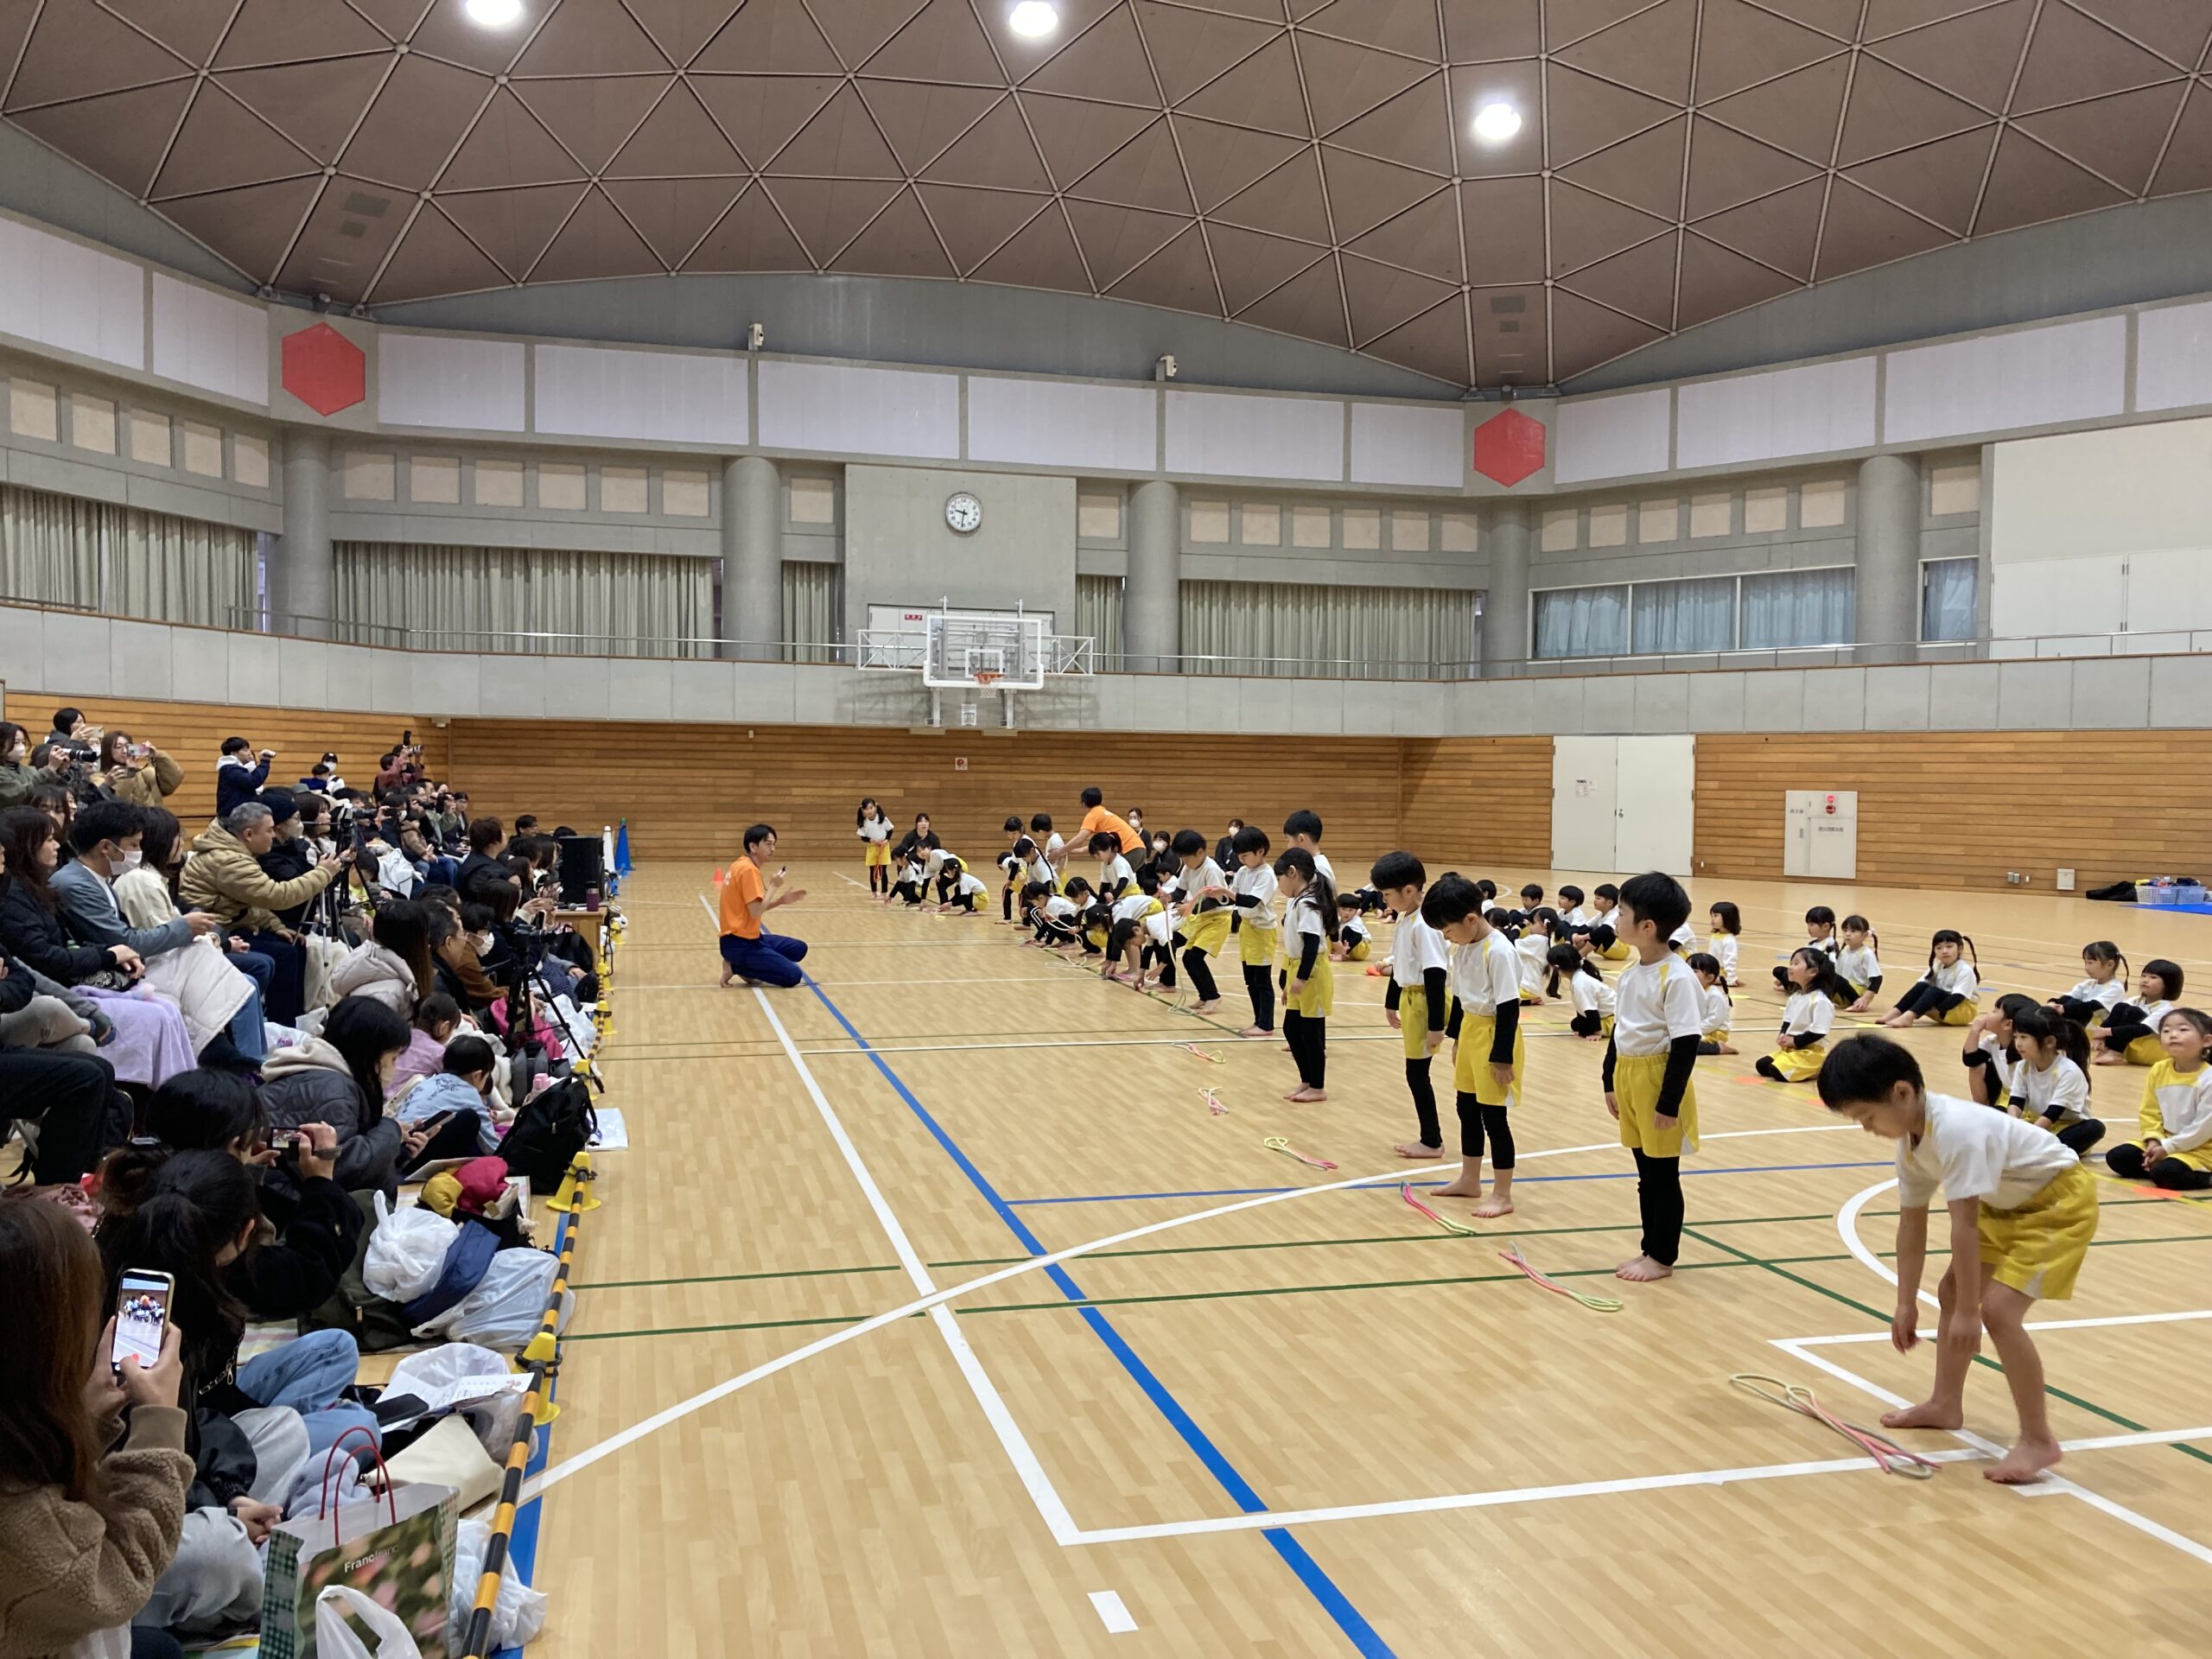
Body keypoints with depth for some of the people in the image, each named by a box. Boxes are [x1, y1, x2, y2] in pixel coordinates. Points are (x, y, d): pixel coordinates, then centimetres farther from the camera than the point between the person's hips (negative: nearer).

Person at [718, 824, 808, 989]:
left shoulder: (743, 866, 13)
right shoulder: (748, 869, -18)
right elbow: (756, 912, -23)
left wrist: (782, 900, 5)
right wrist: (774, 886, -13)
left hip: (748, 937, 10)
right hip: (740, 943, -10)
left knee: (799, 949, 16)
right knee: (793, 976, -13)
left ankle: (746, 969, 5)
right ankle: (737, 967, -4)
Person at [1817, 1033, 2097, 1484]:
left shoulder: (1956, 1130, -34)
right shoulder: (1911, 1140, -4)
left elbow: (1964, 1225, -32)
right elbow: (1912, 1224, 4)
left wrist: (1967, 1312, -27)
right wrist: (1906, 1304, 8)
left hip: (2061, 1199, -10)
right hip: (2010, 1204, 10)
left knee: (1998, 1308, -19)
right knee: (1951, 1291, 15)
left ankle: (2038, 1441, -9)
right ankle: (1945, 1404, 30)